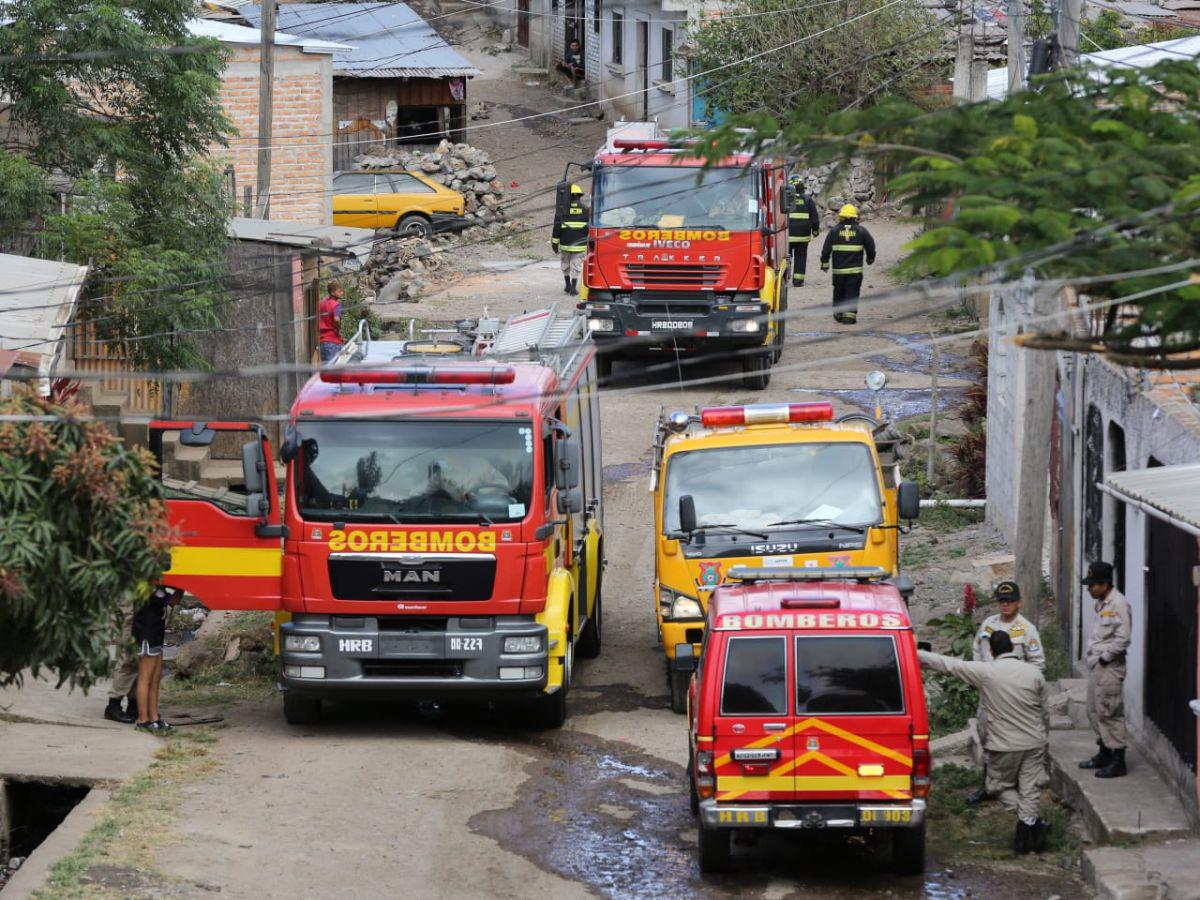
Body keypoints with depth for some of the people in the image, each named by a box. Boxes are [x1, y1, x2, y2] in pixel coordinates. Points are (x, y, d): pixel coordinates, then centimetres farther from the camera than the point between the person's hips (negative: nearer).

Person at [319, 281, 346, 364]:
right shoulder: (336, 305, -12)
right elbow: (336, 319, -29)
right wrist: (339, 330, -14)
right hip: (334, 340, -8)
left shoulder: (322, 303, 12)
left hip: (322, 340, 8)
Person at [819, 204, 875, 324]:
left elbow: (826, 250, 2)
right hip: (855, 269, -1)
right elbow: (870, 246, 8)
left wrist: (824, 264, 12)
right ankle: (849, 316, -7)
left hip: (838, 269, 1)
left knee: (839, 293, 15)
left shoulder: (834, 231, 0)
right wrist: (870, 259, 27)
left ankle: (838, 314, 25)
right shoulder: (861, 231, 0)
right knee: (852, 294, 0)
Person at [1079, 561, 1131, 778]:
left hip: (1110, 668, -10)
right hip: (1096, 666, 10)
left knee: (1109, 712, -7)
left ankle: (1118, 760, -2)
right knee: (1095, 712, 16)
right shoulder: (1102, 604, 13)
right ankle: (1104, 754, 27)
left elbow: (1122, 639, -20)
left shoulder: (1118, 604, -17)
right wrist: (1090, 656, 10)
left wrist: (1104, 657, -15)